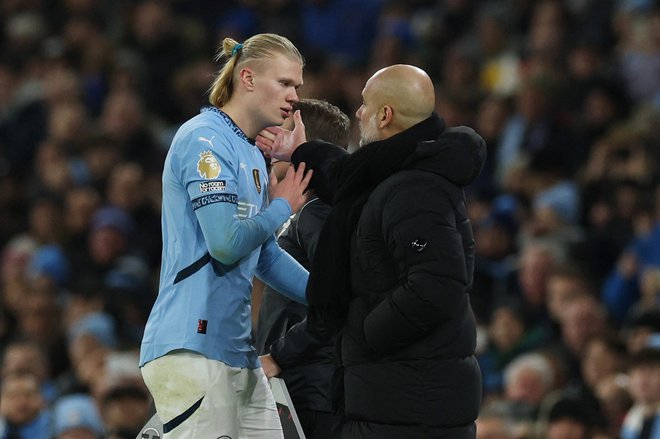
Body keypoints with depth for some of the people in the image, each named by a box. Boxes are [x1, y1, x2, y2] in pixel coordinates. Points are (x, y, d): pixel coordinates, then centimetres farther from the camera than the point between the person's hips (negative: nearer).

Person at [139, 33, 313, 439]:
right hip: (192, 347, -10)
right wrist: (282, 207, -3)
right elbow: (227, 243, -19)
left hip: (238, 351, 10)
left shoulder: (253, 155, 20)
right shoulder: (205, 139, -9)